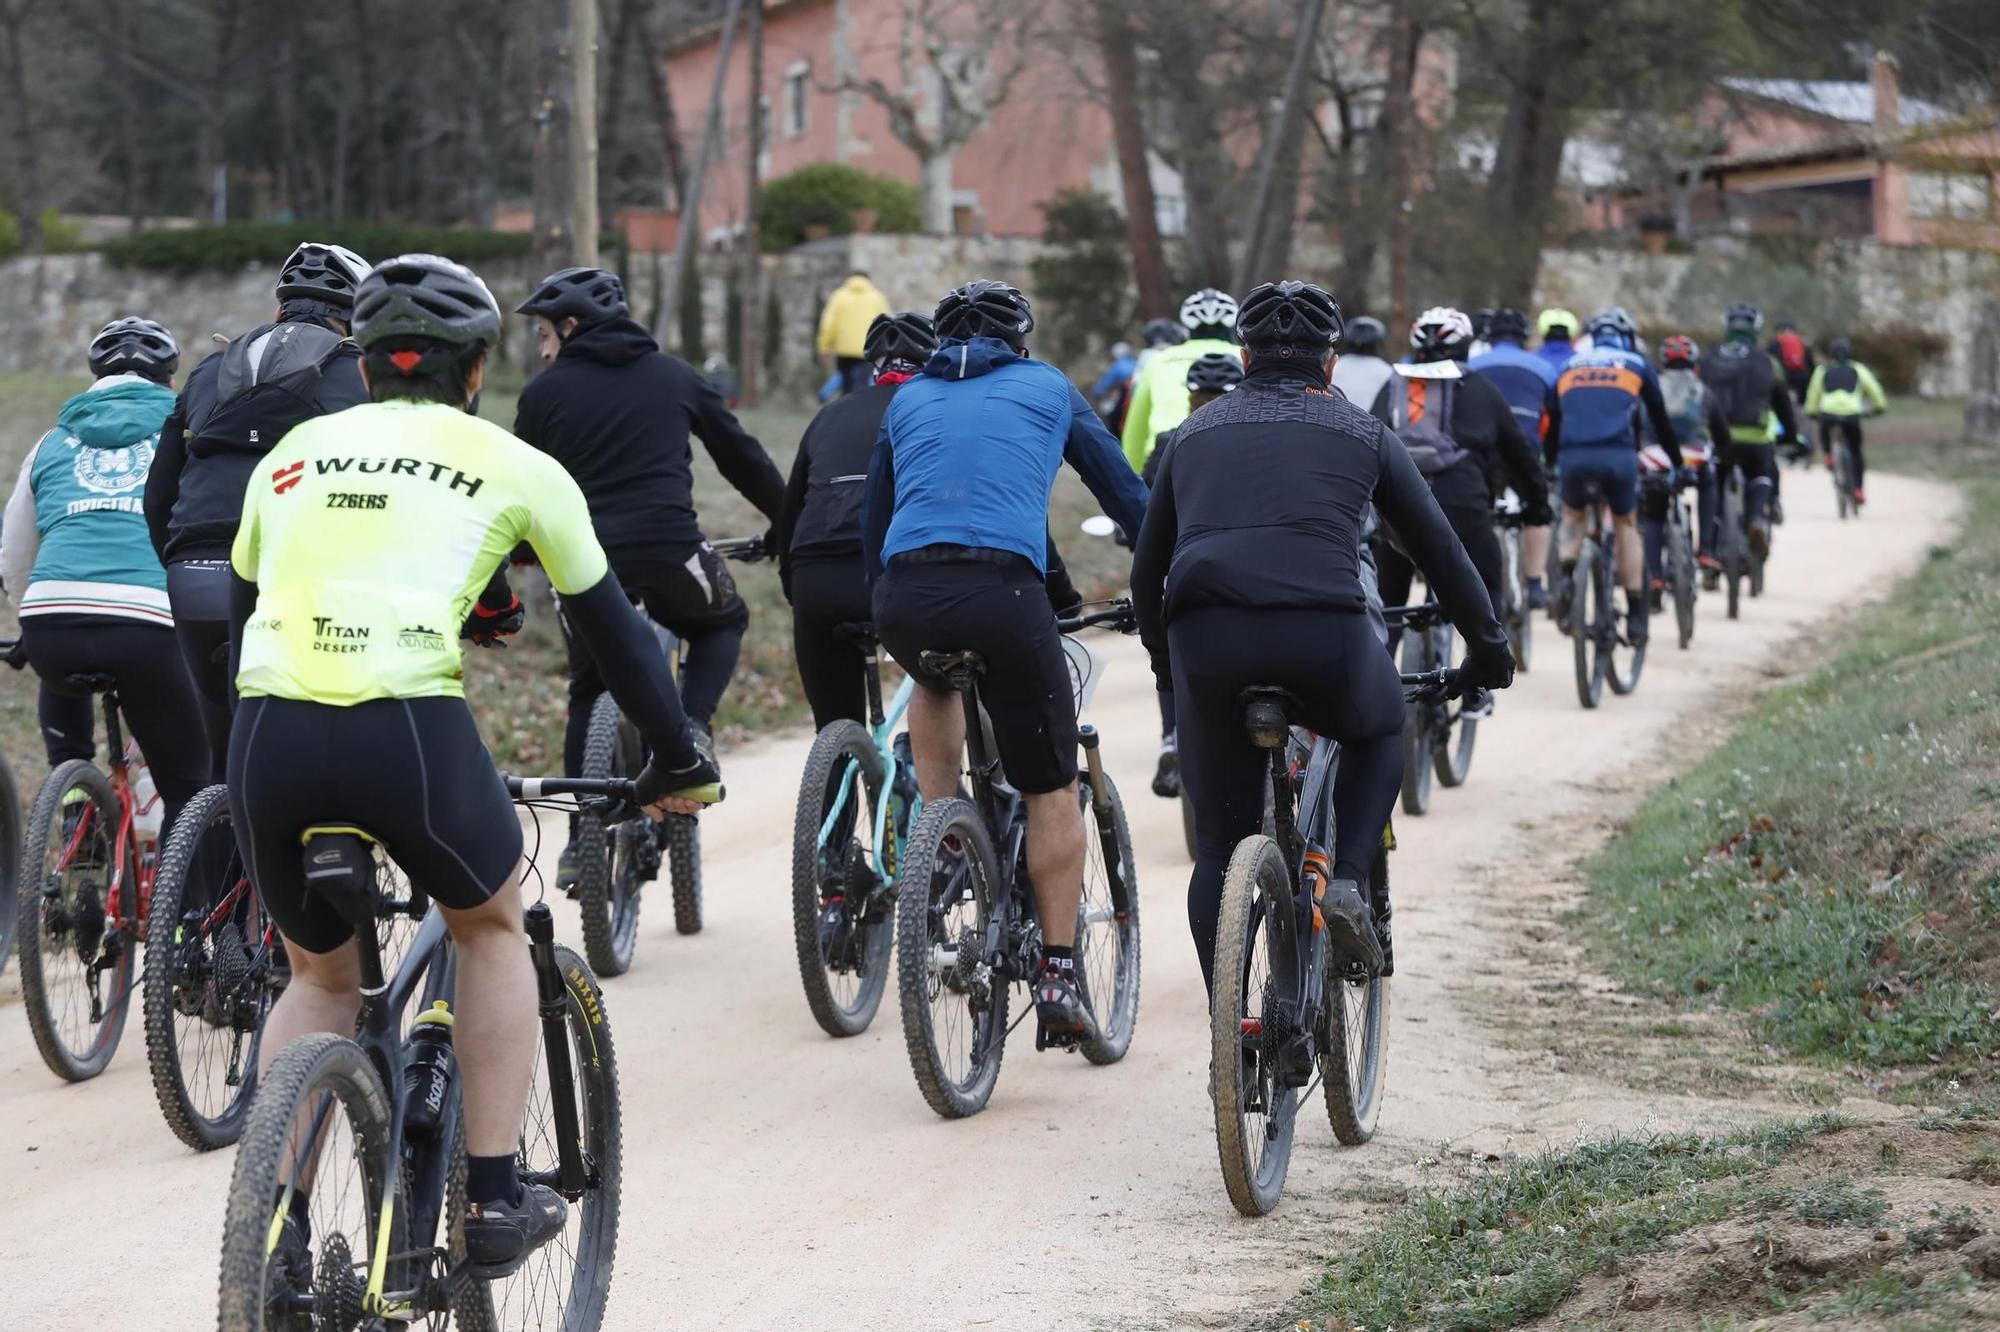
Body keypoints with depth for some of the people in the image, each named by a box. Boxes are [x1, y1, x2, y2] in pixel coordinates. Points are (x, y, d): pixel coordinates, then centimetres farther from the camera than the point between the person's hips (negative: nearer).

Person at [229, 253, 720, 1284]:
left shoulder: (293, 453, 24)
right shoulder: (511, 464, 17)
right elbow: (610, 627, 24)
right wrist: (679, 763, 36)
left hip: (267, 736, 3)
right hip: (411, 733, -3)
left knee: (320, 977, 27)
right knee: (491, 928, 27)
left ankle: (275, 1218, 10)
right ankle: (495, 1202, 21)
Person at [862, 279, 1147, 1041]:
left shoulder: (909, 399, 27)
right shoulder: (1047, 389, 22)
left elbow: (872, 525, 31)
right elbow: (1128, 496, 26)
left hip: (904, 598, 3)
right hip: (1003, 592, -3)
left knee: (936, 682, 39)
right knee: (1052, 790, 10)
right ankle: (1058, 978, 7)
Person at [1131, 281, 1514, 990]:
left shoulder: (1195, 432, 26)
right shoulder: (1362, 432, 21)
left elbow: (1147, 569, 32)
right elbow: (1439, 548, 25)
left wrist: (1164, 659, 47)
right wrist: (1488, 647, 37)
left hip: (1205, 638, 2)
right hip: (1324, 632, -1)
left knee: (1220, 846, 16)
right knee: (1381, 731, 32)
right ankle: (1348, 885, 11)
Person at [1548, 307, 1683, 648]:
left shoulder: (1570, 366, 25)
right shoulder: (1637, 365, 20)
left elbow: (1554, 421, 29)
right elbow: (1661, 420, 25)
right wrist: (1677, 463, 37)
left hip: (1573, 455, 1)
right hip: (1618, 454, -1)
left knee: (1572, 517, 28)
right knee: (1625, 525, 19)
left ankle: (1567, 579, 1)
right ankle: (1636, 617, 16)